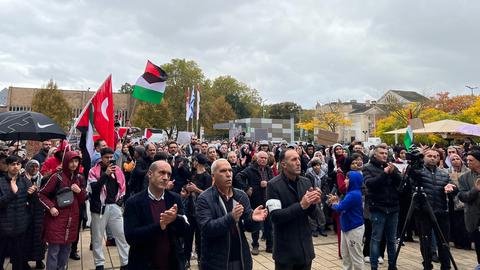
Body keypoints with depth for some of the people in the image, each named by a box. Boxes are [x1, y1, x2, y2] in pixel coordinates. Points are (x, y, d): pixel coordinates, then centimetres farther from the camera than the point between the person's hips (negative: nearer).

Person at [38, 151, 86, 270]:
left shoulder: (79, 178, 6)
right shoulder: (57, 177, -9)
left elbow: (83, 199, 11)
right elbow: (41, 194, -3)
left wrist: (79, 191, -9)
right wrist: (51, 207, -15)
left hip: (72, 218, 5)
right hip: (57, 218, -5)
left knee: (66, 248, 12)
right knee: (54, 249, -2)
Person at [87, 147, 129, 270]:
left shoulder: (117, 170, 8)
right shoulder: (94, 171, -4)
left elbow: (122, 186, 17)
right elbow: (93, 188, -17)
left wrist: (121, 199, 4)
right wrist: (105, 174, -21)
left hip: (115, 206, 3)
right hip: (100, 207, -3)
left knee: (122, 235, 5)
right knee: (98, 237, 7)